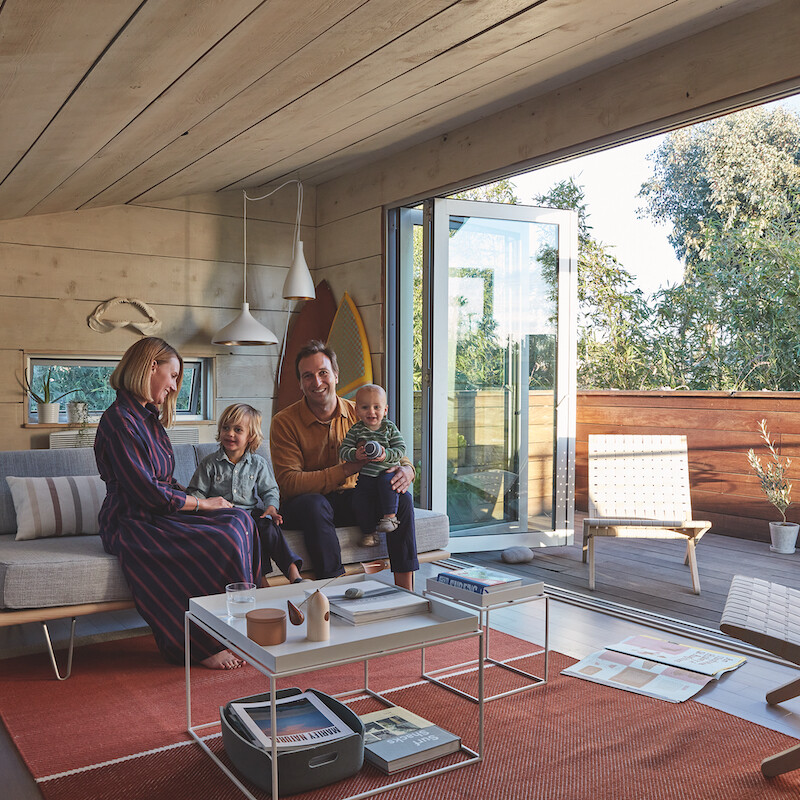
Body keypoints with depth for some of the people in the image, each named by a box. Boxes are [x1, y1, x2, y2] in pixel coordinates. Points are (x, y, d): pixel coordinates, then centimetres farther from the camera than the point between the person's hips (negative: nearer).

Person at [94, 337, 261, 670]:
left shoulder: (148, 416, 16)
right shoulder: (119, 419, -14)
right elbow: (147, 492, -19)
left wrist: (198, 498, -1)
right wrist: (203, 503, -10)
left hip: (159, 514, 9)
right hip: (131, 525, -9)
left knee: (239, 519, -12)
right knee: (221, 542, -25)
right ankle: (205, 646, -10)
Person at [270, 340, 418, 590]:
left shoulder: (357, 413, 1)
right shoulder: (284, 422, -12)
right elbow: (289, 483, -21)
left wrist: (406, 470, -20)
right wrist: (348, 469, -29)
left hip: (349, 499, 4)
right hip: (303, 503, -4)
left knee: (401, 498, -18)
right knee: (314, 505, -37)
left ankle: (405, 590, -16)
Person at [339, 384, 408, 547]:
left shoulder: (390, 427, 1)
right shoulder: (356, 430, 1)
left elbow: (401, 449, -4)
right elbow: (343, 450, -3)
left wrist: (386, 455, -23)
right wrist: (355, 455, -24)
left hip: (387, 471, -1)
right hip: (365, 476, 2)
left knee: (386, 482, -33)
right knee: (359, 501, -13)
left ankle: (390, 516, -18)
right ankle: (368, 531, 9)